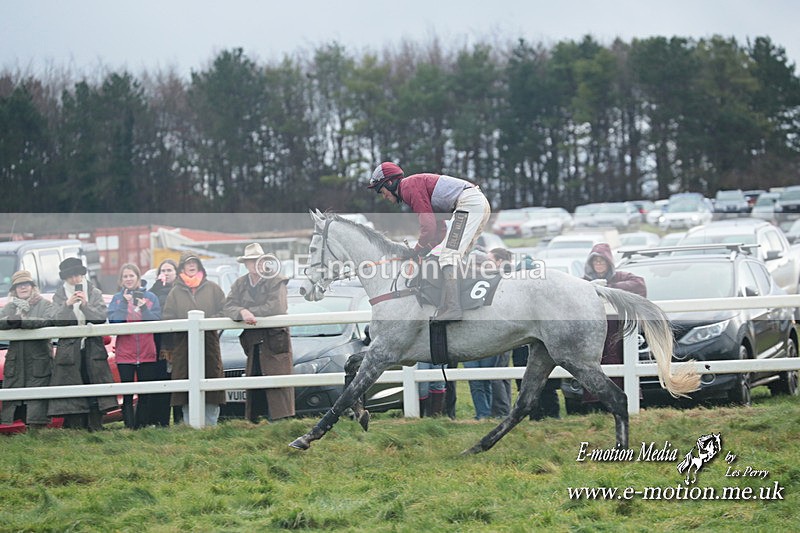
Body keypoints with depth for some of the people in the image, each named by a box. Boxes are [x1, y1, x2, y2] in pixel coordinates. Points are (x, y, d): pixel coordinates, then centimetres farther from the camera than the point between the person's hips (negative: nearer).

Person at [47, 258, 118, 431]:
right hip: (69, 348, 0)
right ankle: (75, 428, -5)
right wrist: (67, 305, -17)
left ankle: (95, 426, -1)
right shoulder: (60, 296, 8)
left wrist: (85, 305, -14)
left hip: (93, 346, 0)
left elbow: (102, 317, -2)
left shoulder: (94, 293, 8)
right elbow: (55, 319, -4)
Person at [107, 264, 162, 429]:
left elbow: (157, 322, -1)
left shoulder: (151, 297, 9)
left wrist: (144, 308, -14)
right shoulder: (117, 299, 8)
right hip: (125, 353, -1)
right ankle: (129, 426, 0)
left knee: (146, 393, 1)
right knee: (127, 393, -3)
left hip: (147, 352, 1)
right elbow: (113, 321, -7)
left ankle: (143, 425, 8)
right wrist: (124, 303, -14)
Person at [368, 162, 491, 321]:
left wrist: (416, 252, 0)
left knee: (448, 256, -16)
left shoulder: (409, 186, -4)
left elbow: (429, 226, -12)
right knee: (455, 258, 13)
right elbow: (441, 230, 25)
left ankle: (452, 308, -28)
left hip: (468, 202, -11)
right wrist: (422, 251, 14)